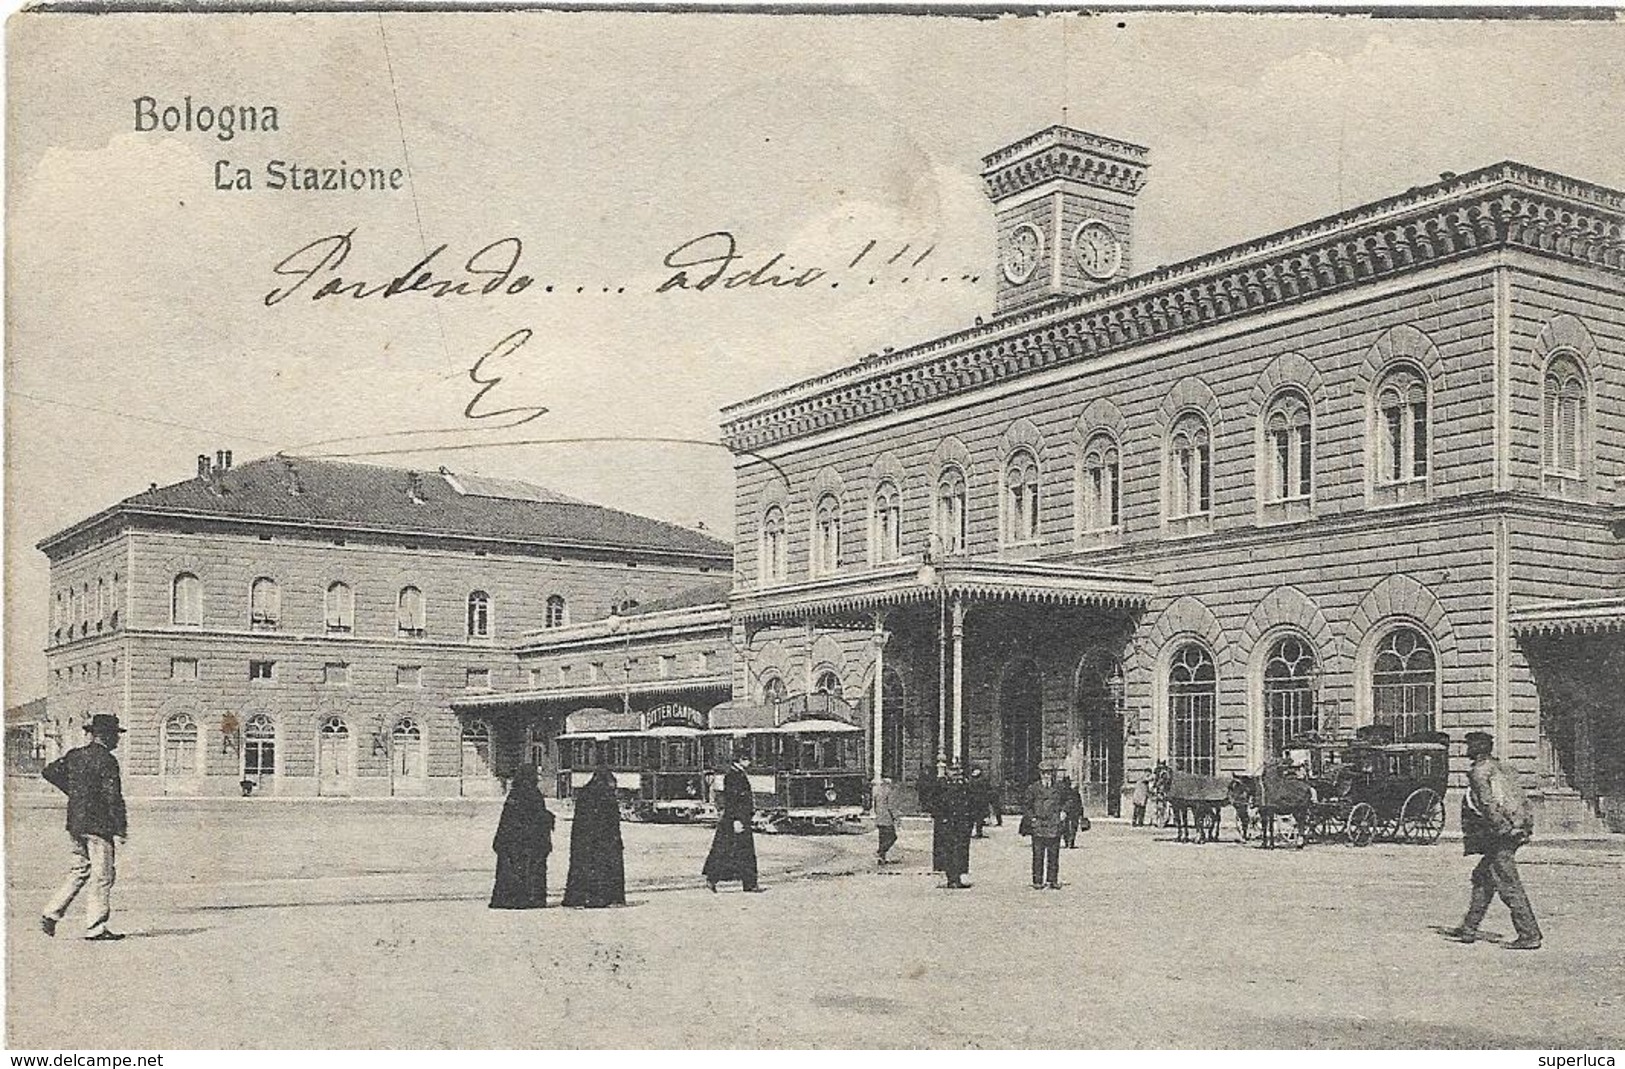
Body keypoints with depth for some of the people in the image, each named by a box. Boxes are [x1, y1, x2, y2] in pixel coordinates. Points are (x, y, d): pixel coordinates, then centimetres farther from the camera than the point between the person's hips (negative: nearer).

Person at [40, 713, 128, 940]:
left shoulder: (75, 755, 9)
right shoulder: (106, 760, -14)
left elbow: (49, 772, 13)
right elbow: (113, 796, -17)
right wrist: (121, 828, -12)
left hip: (75, 823, 8)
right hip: (98, 825, -8)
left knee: (79, 870, 18)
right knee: (102, 876, -1)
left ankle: (51, 913, 12)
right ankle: (95, 928, 1)